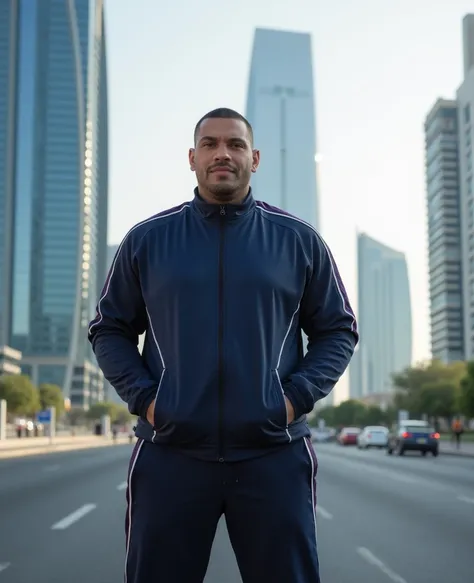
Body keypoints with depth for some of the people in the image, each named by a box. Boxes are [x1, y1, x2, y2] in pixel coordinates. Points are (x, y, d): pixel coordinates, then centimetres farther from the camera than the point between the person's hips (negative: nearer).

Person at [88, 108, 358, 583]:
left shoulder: (298, 240, 7)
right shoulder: (146, 239, 8)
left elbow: (337, 329, 10)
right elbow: (109, 329, 12)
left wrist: (297, 397, -5)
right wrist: (142, 397, -3)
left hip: (275, 454, 0)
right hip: (168, 454, 1)